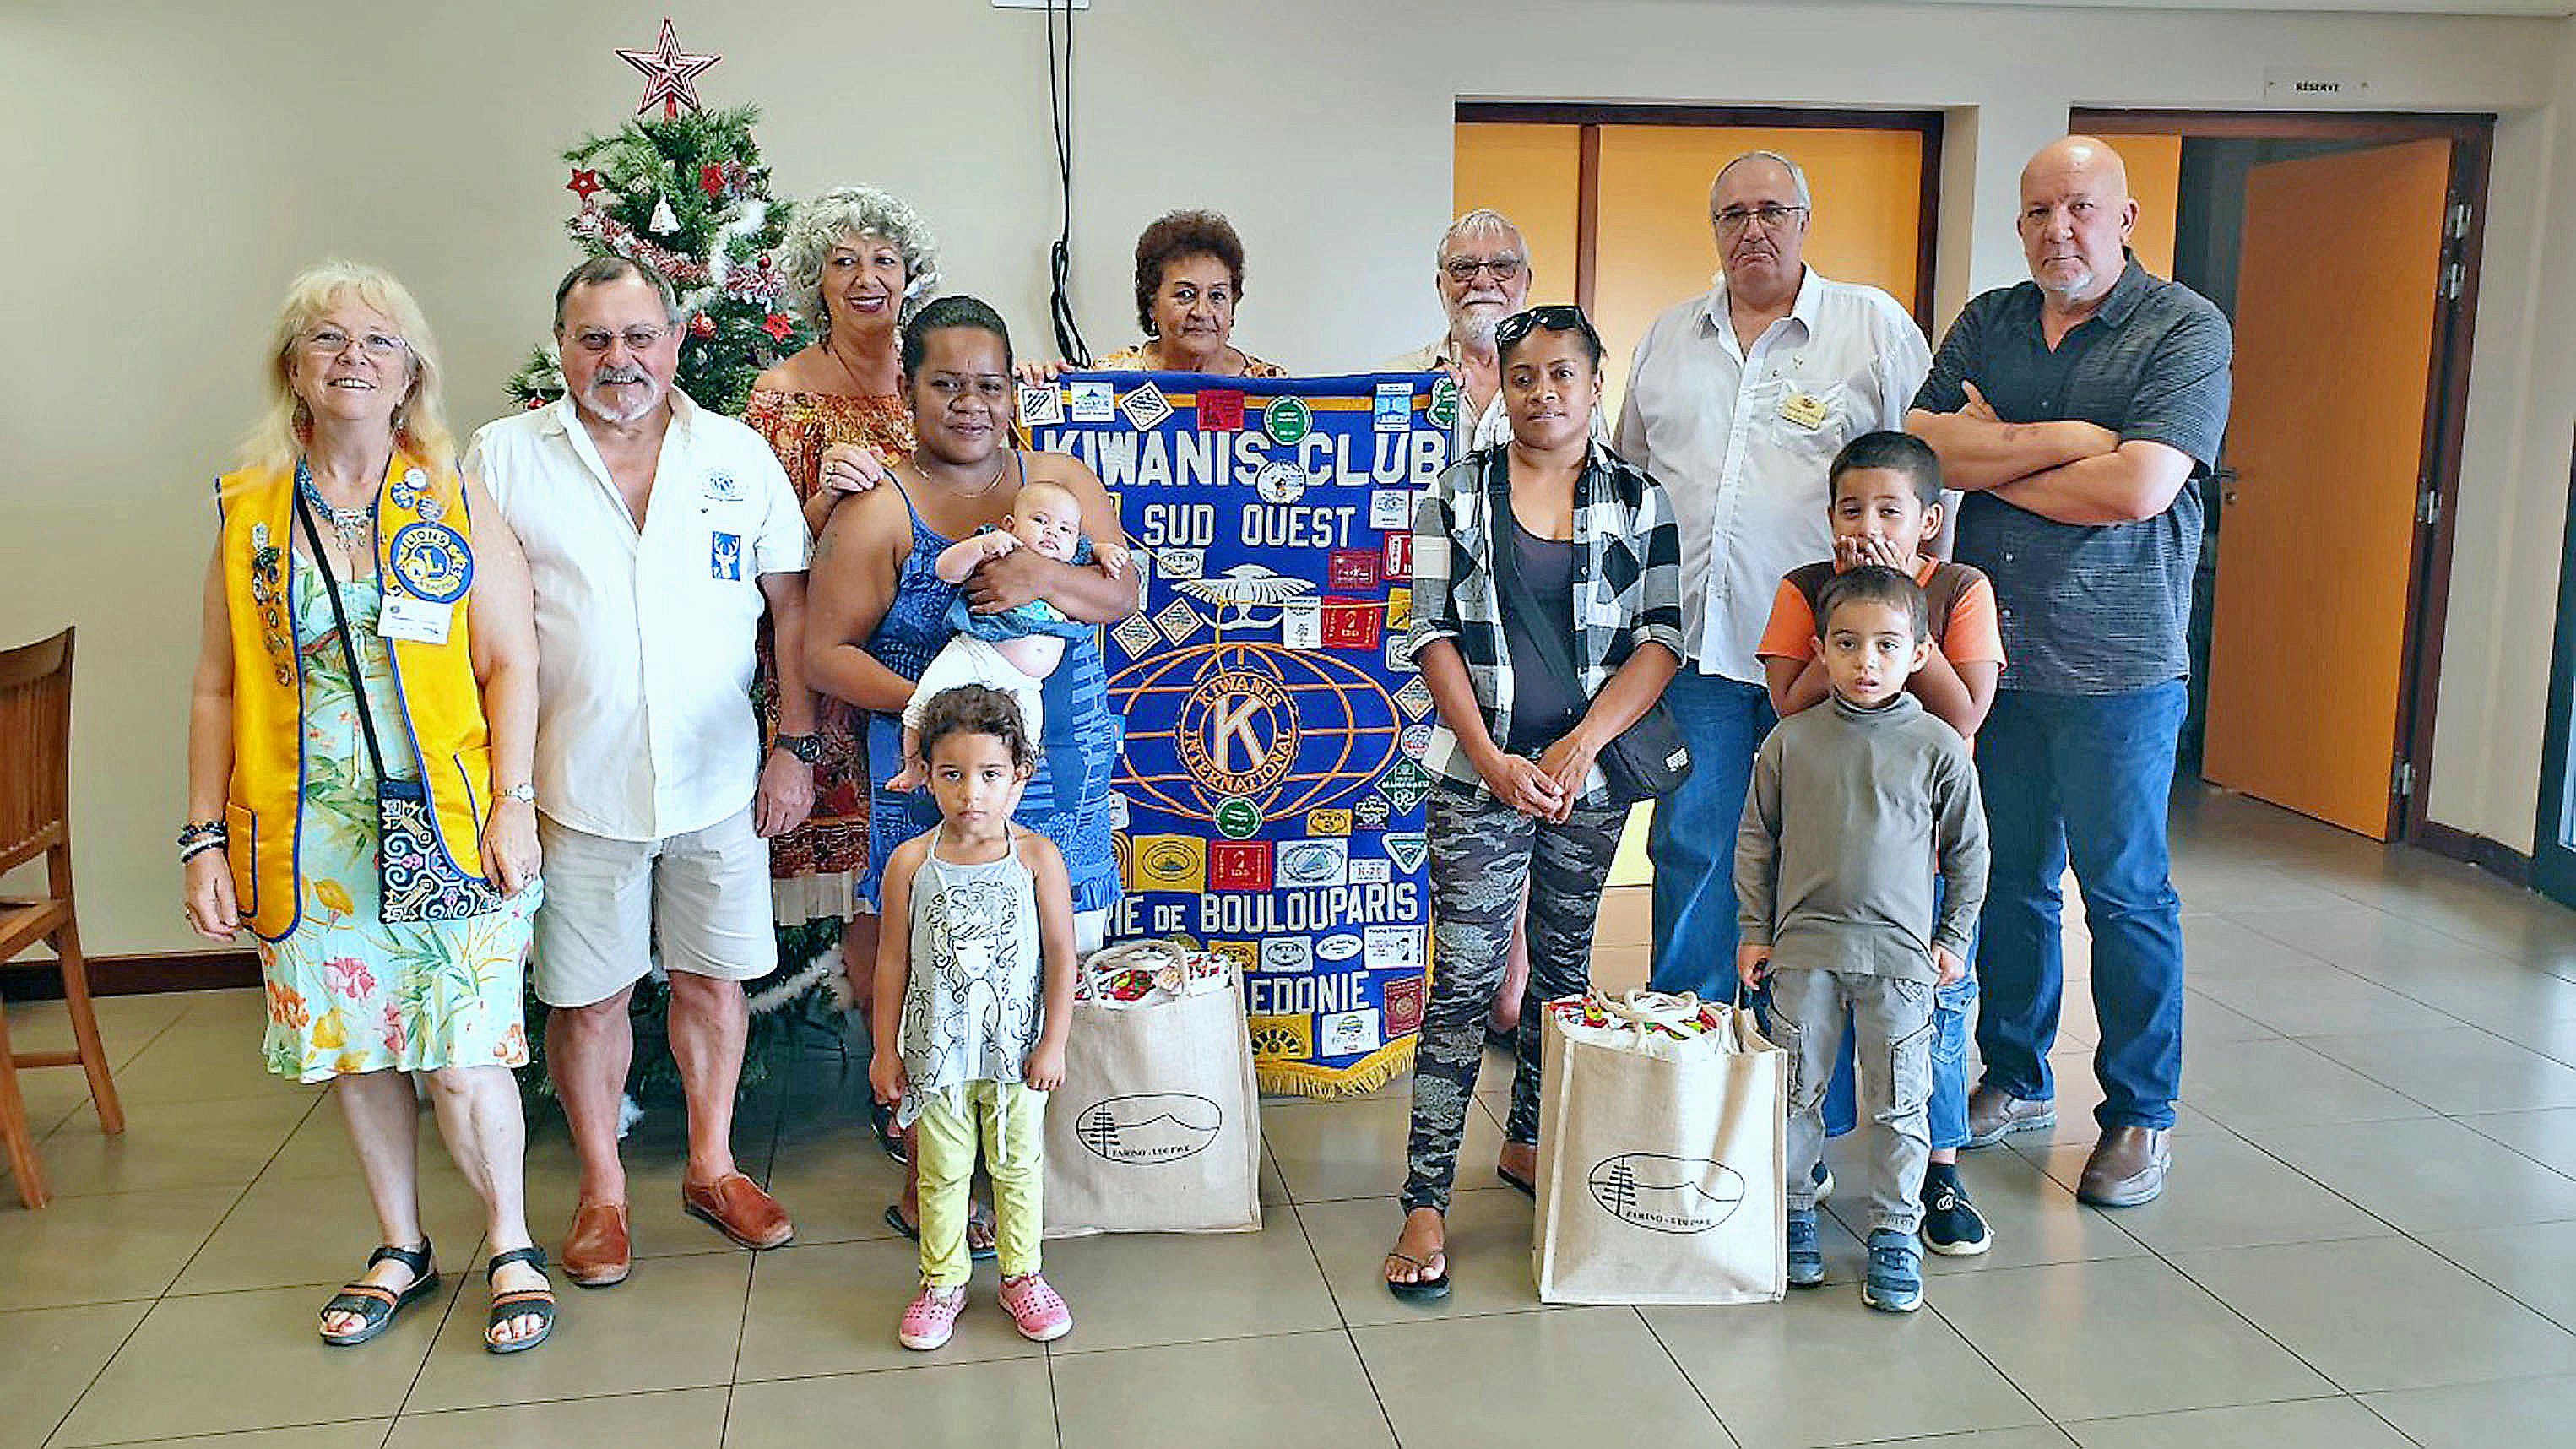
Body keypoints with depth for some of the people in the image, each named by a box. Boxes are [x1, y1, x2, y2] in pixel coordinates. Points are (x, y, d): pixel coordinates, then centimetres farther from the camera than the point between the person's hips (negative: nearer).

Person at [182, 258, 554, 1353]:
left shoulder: (456, 502, 1)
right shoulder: (248, 511, 6)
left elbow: (510, 663, 0)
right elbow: (219, 687, 8)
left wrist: (512, 803, -9)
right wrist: (204, 837, 3)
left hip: (445, 827, -2)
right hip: (304, 837, 3)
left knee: (460, 1054, -5)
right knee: (349, 1045, 11)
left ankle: (510, 1245, 18)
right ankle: (402, 1249, 31)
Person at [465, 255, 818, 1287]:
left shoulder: (740, 454, 4)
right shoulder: (504, 458, 1)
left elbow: (792, 603, 6)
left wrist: (795, 747, 1)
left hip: (718, 781, 1)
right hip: (575, 787, -1)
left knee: (712, 976, 12)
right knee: (586, 995, 8)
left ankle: (711, 1165, 30)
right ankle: (601, 1189, 26)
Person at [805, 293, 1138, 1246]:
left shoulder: (1061, 480, 9)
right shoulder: (876, 514, -4)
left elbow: (1123, 597, 2)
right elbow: (825, 654, -5)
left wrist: (1047, 577, -18)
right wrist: (924, 702, -20)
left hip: (1061, 776, 4)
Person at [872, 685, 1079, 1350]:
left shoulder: (1037, 857, -11)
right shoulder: (910, 862, -9)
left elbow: (1061, 956, -6)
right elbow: (893, 960, -1)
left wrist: (1053, 1044, -7)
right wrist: (885, 1049, 1)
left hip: (1016, 1047, 0)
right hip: (936, 1048, 1)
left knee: (1019, 1166, 14)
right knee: (942, 1172, 14)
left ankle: (1022, 1275, 32)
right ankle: (943, 1281, 32)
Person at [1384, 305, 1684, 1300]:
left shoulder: (1639, 498, 5)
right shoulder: (1458, 493, 3)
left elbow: (1661, 639, -1)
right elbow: (1434, 636, -1)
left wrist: (1578, 747, -13)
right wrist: (1493, 760, -12)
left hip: (1593, 773, 2)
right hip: (1480, 773, -2)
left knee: (1564, 962, 14)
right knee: (1463, 977, -6)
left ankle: (1527, 1144, 33)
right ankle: (1426, 1202, -2)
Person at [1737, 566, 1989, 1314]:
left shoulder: (1938, 747, -2)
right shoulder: (1791, 741, -1)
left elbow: (1969, 850, 9)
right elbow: (1756, 839, 8)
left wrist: (1952, 939, 8)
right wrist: (1754, 931, 7)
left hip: (1901, 952, 0)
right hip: (1805, 948, 1)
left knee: (1899, 1100, 5)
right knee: (1796, 1091, 9)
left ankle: (1894, 1231, 19)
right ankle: (1793, 1211, 26)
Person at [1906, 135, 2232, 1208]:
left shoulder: (2186, 330, -6)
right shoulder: (1987, 325, 9)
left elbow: (2138, 488, -19)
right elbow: (1920, 444, -5)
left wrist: (1989, 460, -9)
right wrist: (2064, 441, -13)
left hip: (2115, 669, -4)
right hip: (1990, 656, 4)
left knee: (2126, 895, 4)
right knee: (2007, 881, 13)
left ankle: (2140, 1114, 19)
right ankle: (2015, 1080, 29)